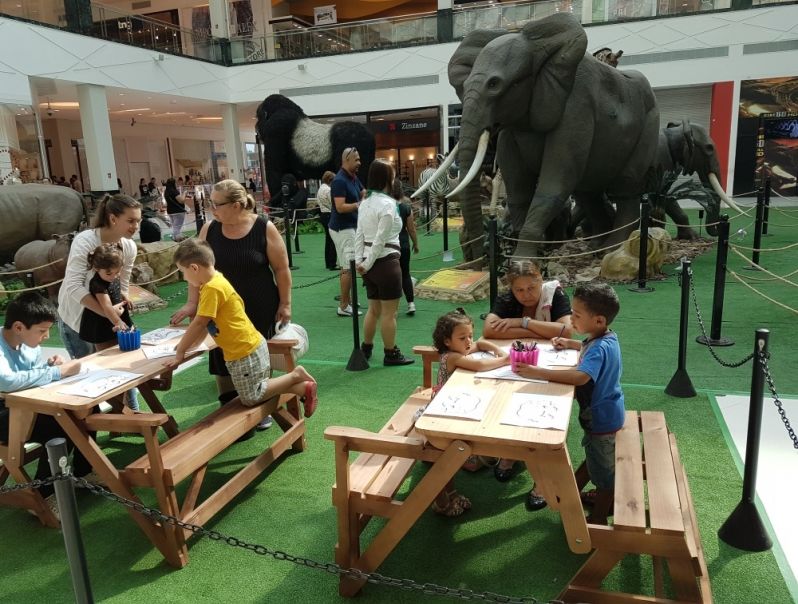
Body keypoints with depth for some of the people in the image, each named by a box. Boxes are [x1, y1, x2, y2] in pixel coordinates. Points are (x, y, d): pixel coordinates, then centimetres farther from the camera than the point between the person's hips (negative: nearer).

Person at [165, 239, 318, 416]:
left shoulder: (212, 288, -22)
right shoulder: (214, 281, 8)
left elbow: (199, 324, -19)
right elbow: (205, 323, 16)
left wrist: (180, 351, -9)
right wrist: (187, 345, 15)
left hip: (246, 352, -10)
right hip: (249, 346, 10)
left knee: (252, 398, 3)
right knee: (258, 390, 19)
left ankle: (295, 375, 3)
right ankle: (303, 388, 12)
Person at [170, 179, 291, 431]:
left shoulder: (264, 228, -12)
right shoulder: (209, 229, -3)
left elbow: (281, 269, -6)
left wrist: (285, 303, -5)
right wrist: (192, 302, -7)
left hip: (259, 309, -2)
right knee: (223, 361, 6)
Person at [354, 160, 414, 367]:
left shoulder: (365, 203, 11)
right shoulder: (388, 204, -15)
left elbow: (359, 235, 9)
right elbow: (380, 239, -18)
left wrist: (359, 261, 6)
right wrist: (367, 264, -11)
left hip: (371, 263, 8)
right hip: (386, 262, -8)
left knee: (374, 309, 20)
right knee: (389, 312, 3)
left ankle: (365, 349, 30)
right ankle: (391, 354, 12)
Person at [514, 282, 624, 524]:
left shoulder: (600, 348, -32)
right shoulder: (603, 338, -2)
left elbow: (581, 377, -48)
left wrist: (538, 373, -48)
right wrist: (570, 343, 7)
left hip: (602, 418, -9)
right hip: (601, 412, 9)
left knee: (602, 467, 9)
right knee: (593, 456, 27)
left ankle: (599, 518, 27)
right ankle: (571, 491, 47)